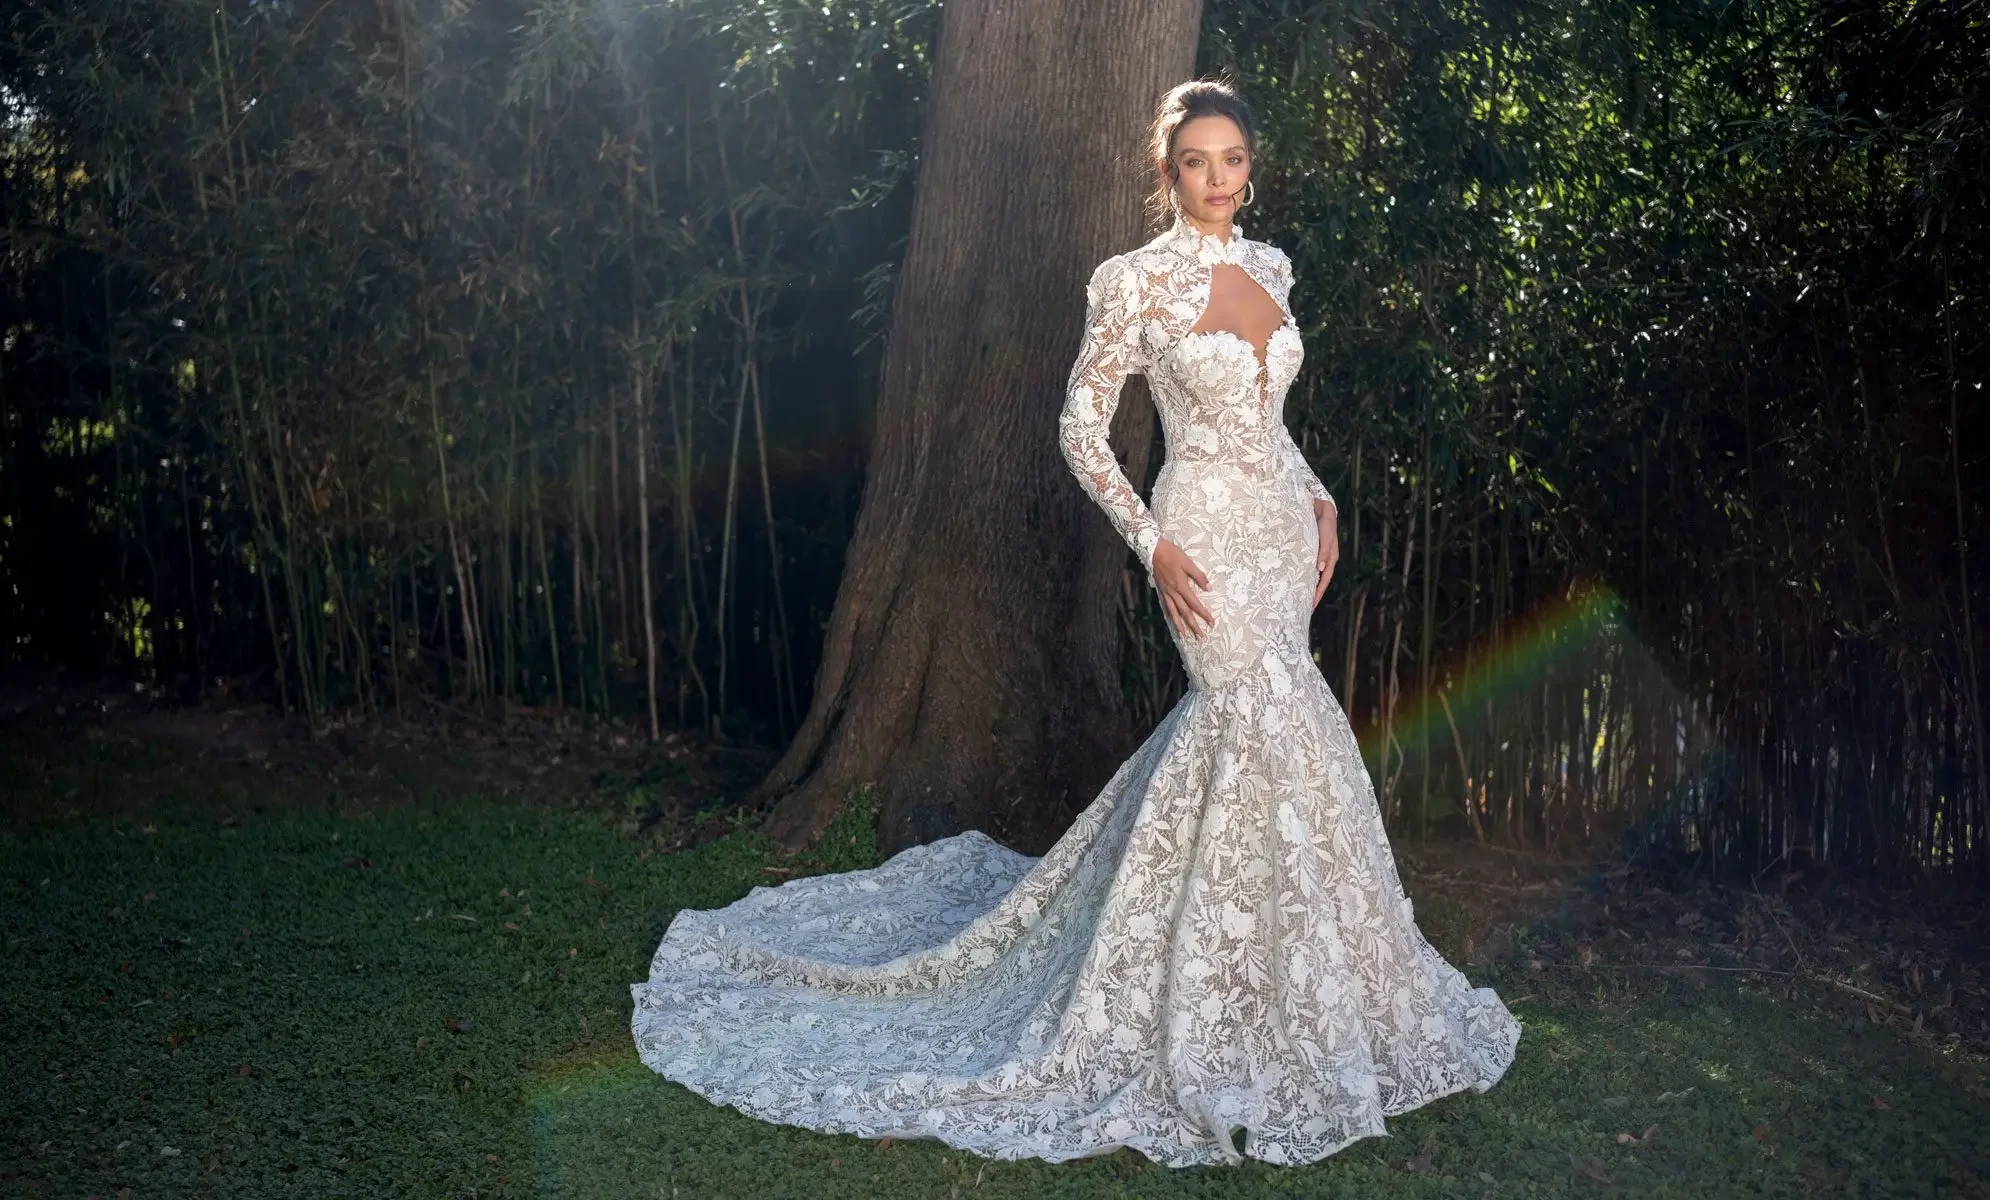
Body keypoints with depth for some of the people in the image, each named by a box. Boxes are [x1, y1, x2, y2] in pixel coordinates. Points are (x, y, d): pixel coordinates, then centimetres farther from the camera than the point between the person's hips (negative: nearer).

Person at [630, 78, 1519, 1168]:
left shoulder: (1269, 268, 11)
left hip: (1282, 525, 7)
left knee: (1238, 724, 11)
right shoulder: (1134, 281, -9)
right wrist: (1151, 544, -15)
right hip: (1208, 534, -7)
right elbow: (1080, 427, -8)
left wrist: (1319, 501, 10)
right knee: (1275, 730, -9)